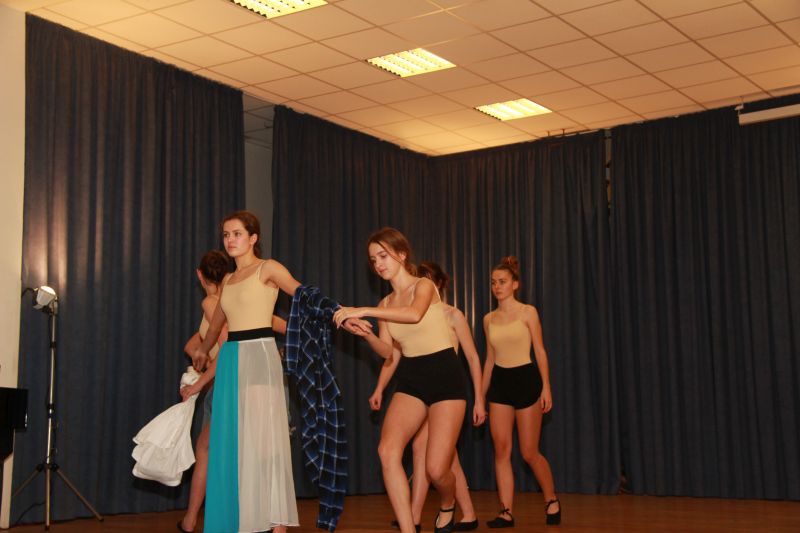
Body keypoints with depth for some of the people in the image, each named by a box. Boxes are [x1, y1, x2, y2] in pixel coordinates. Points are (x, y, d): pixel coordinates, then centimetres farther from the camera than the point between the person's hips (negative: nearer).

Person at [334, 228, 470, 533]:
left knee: (436, 469, -12)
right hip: (410, 380, 6)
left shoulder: (423, 285, -7)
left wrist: (364, 311, -32)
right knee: (387, 450, -20)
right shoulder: (386, 304, 12)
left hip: (444, 375, -5)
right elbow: (388, 352, 9)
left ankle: (448, 505, 24)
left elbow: (415, 314, -30)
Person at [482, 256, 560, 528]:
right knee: (501, 450, -4)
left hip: (525, 380, -4)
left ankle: (551, 500, 23)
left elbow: (540, 351, -4)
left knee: (529, 452, 0)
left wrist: (546, 386, -12)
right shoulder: (489, 319, 9)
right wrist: (481, 396, 13)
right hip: (499, 383, 4)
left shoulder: (527, 312, -3)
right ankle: (506, 512, 0)